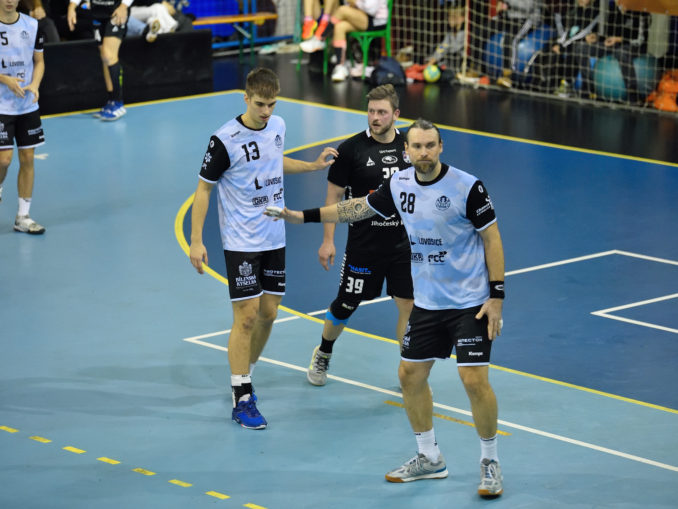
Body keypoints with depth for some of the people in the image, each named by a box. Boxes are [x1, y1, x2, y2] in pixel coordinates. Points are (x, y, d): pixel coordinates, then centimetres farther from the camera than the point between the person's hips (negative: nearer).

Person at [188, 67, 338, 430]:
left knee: (268, 313, 10)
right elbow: (203, 188, -11)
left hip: (274, 239, 6)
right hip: (241, 243, -6)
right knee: (246, 317, -6)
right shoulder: (225, 140, -18)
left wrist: (313, 165, 15)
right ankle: (241, 400, 1)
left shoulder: (277, 126, 1)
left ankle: (244, 376, 30)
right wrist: (196, 241, -14)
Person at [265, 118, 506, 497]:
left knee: (475, 380, -11)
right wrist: (302, 216, 14)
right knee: (411, 375, 9)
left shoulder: (467, 187, -16)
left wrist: (496, 296, -16)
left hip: (470, 303, -6)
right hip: (427, 302, 6)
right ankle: (430, 458, 26)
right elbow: (359, 207, 14)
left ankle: (490, 463, 8)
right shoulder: (400, 185, 0)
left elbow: (492, 238, -11)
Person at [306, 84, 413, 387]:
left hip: (403, 245, 3)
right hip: (363, 245, -2)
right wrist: (328, 241, -7)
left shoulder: (409, 146, 0)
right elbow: (333, 196, -4)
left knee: (408, 306, -1)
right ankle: (322, 356, 35)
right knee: (346, 305, 9)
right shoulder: (351, 149, -10)